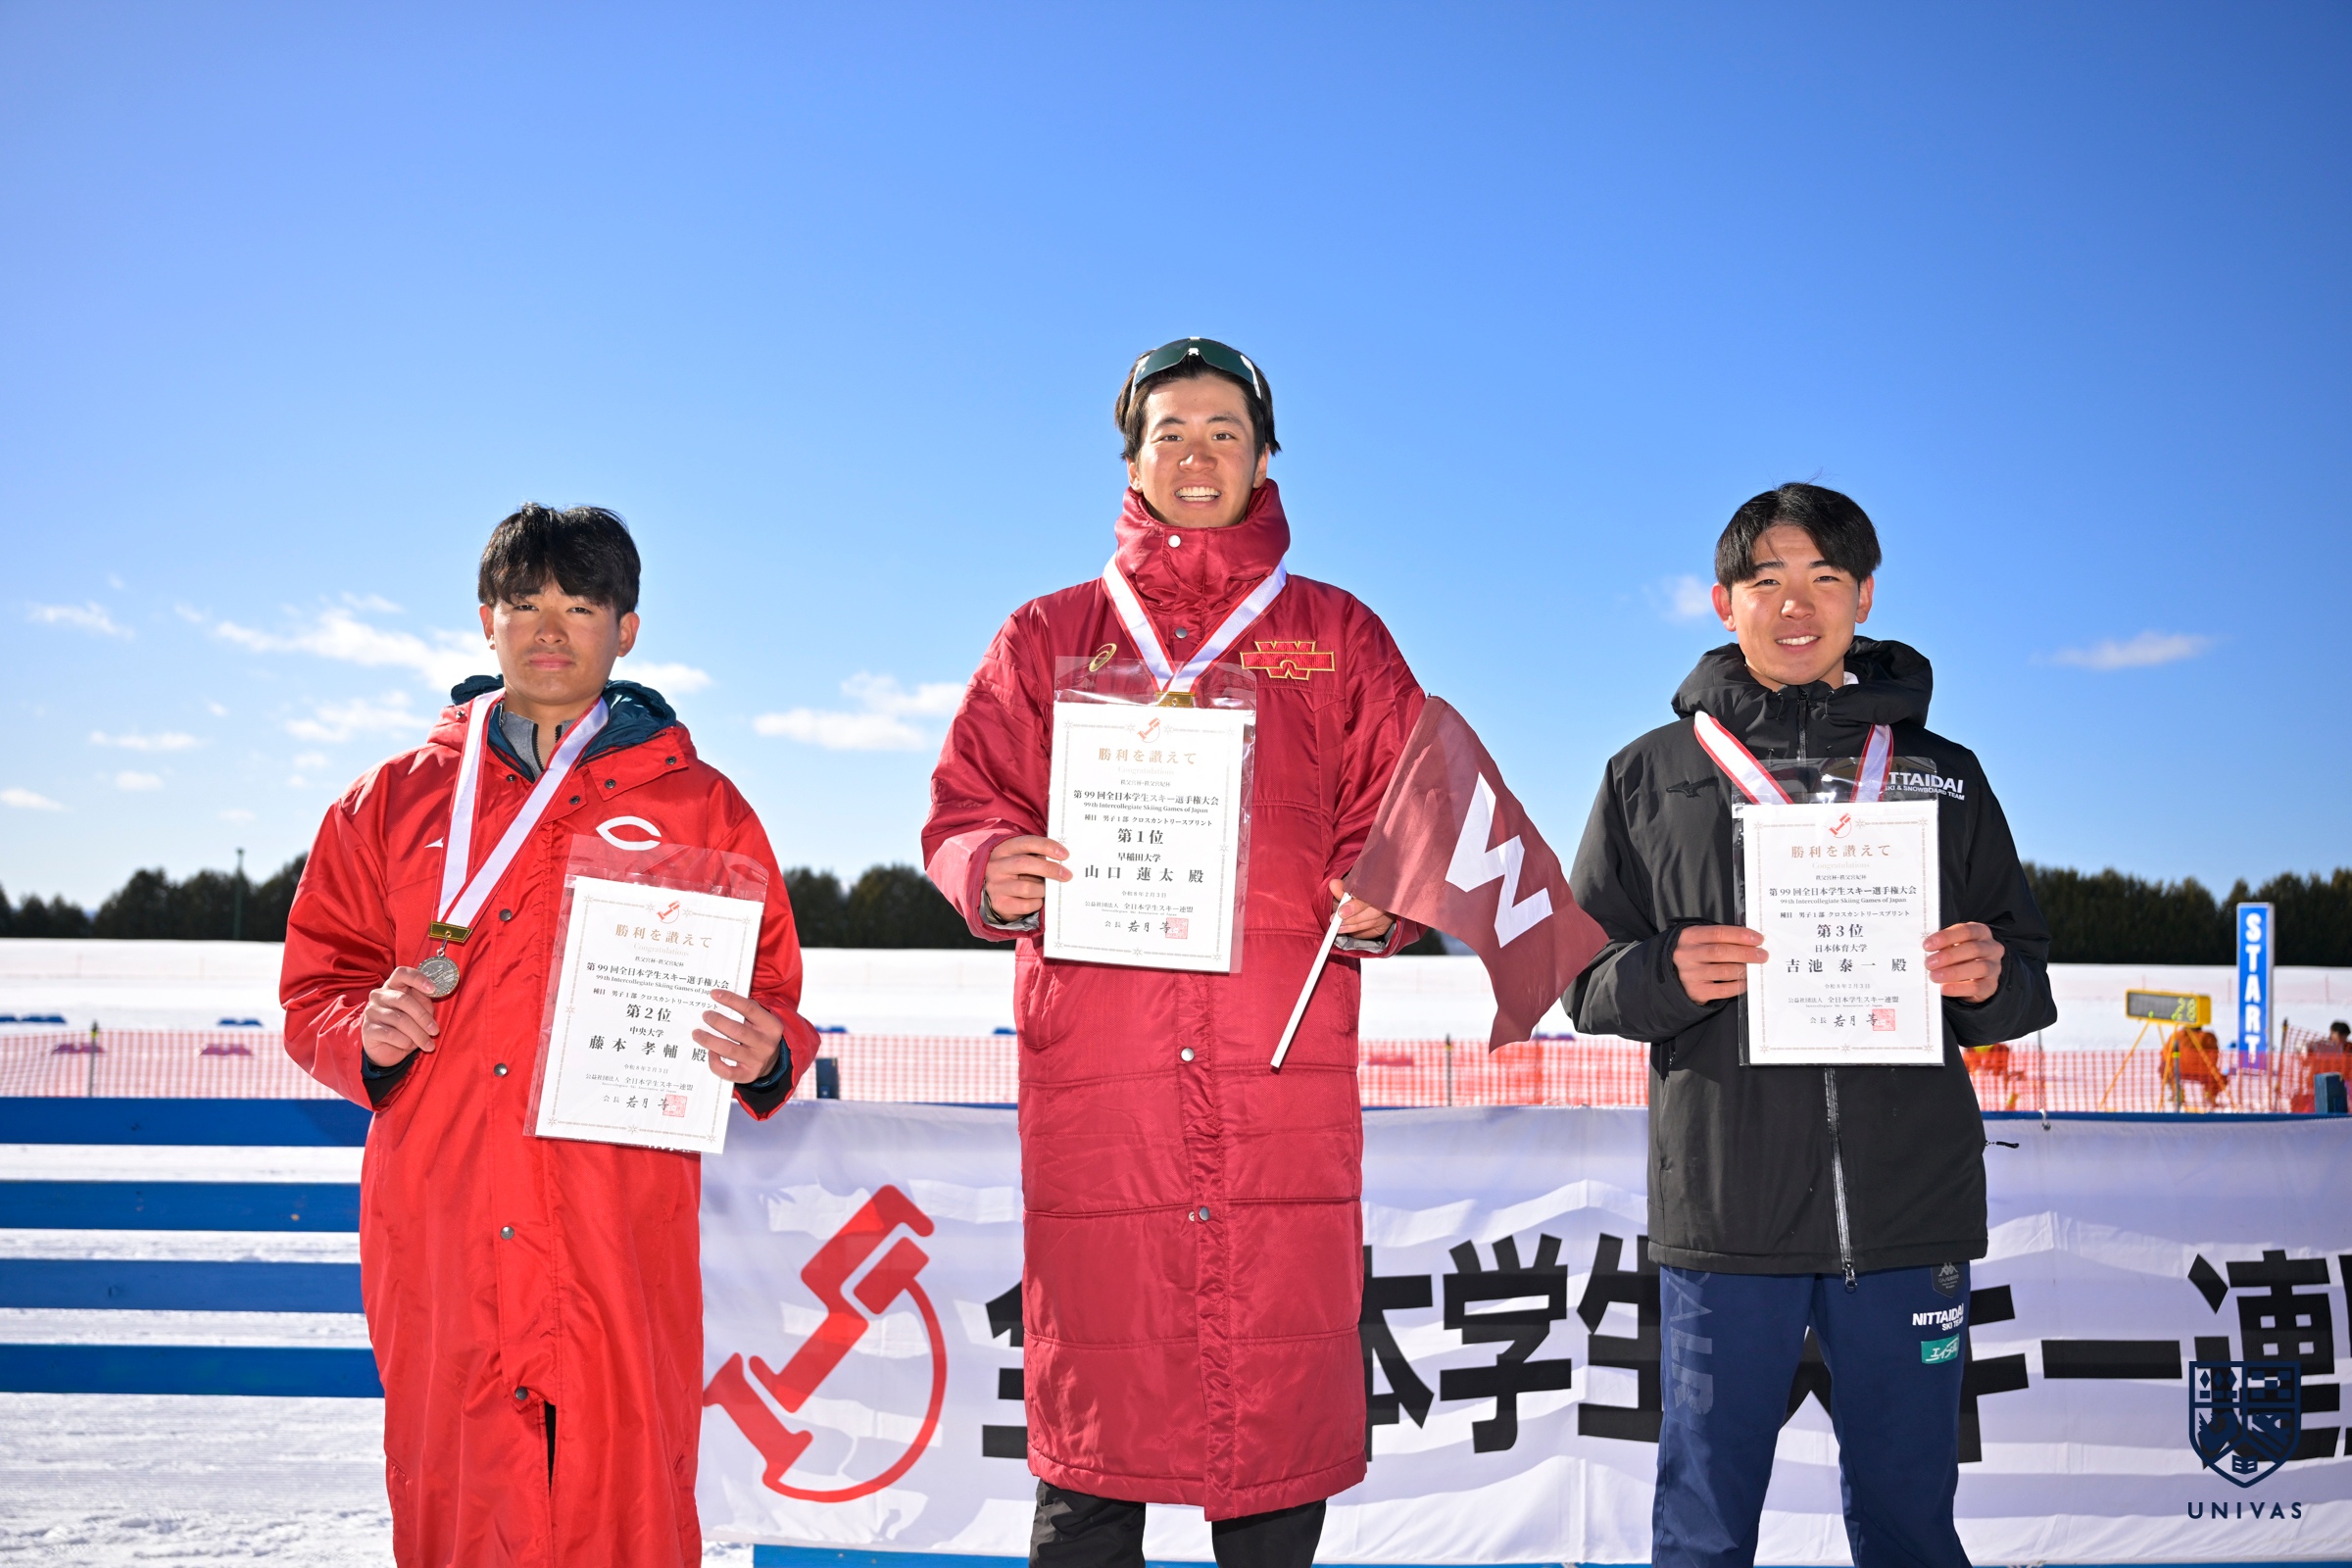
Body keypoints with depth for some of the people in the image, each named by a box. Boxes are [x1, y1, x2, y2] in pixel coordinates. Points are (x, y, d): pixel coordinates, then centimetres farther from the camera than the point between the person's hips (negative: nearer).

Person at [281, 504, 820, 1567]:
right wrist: (366, 1033, -6)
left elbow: (770, 993, 9)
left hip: (623, 1232, -1)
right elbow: (318, 983, 15)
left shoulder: (696, 806, 10)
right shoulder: (396, 800, 13)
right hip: (437, 1230, 2)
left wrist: (765, 1054, -13)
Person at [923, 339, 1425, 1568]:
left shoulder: (1339, 638, 16)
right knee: (1092, 1426, 0)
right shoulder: (1050, 637, 17)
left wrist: (1380, 902, -10)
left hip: (1284, 1068, 0)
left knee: (1282, 1382, 0)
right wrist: (993, 873, -9)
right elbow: (963, 808, 13)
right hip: (1097, 1065, 0)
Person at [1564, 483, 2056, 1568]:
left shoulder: (1940, 772, 13)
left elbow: (2027, 981, 14)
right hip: (1724, 1208, -1)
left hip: (1911, 1210, 2)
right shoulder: (1652, 775, 8)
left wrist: (1990, 978, -9)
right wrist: (1664, 977, -14)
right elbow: (1579, 976, 7)